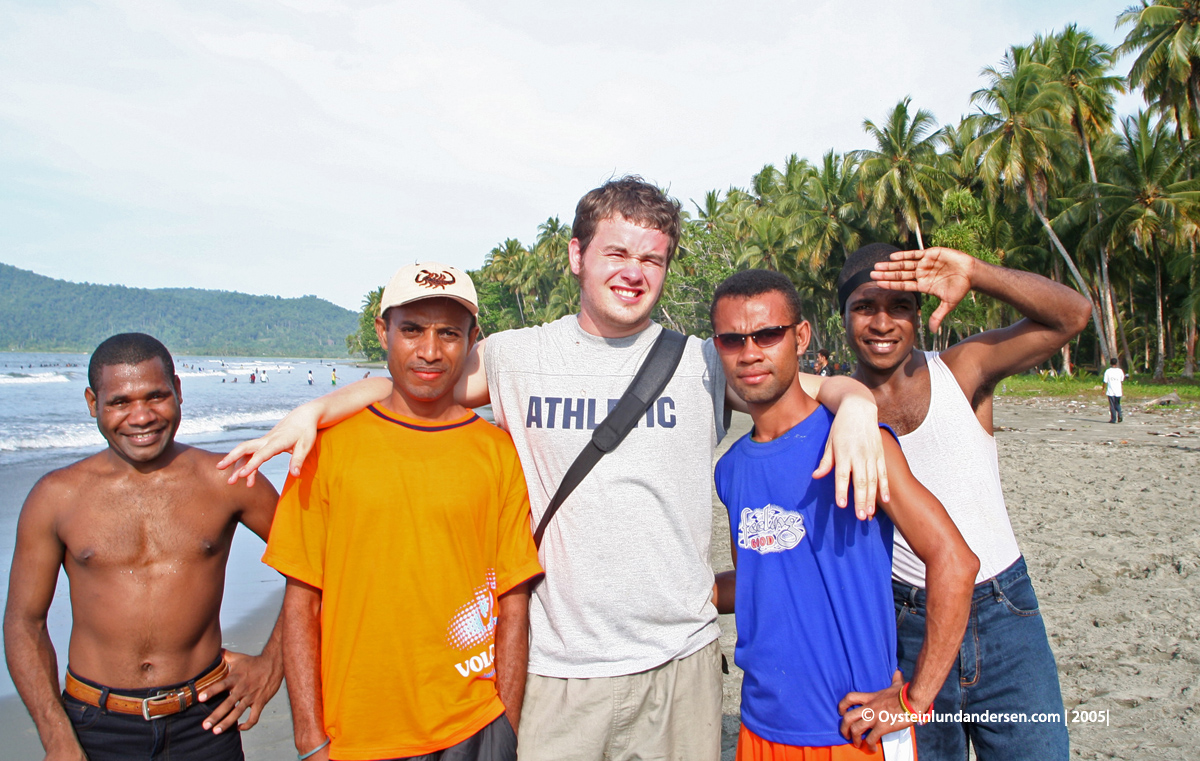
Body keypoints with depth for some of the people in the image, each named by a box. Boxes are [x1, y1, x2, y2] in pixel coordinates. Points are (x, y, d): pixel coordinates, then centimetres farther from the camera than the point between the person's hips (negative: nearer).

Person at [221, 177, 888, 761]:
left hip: (680, 658, 1)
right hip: (558, 667, 0)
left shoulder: (704, 365, 0)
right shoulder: (518, 357, 0)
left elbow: (818, 383, 4)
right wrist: (314, 410, -6)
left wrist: (856, 404, -19)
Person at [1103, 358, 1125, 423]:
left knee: (1112, 406, 4)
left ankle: (1113, 419, 5)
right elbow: (1122, 381, 9)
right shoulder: (1120, 371, 0)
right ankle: (1120, 414, -6)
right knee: (1117, 404, 17)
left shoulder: (1108, 371, -7)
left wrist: (1103, 389, 7)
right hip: (1118, 391, 2)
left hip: (1110, 392, -2)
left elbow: (1105, 382, -5)